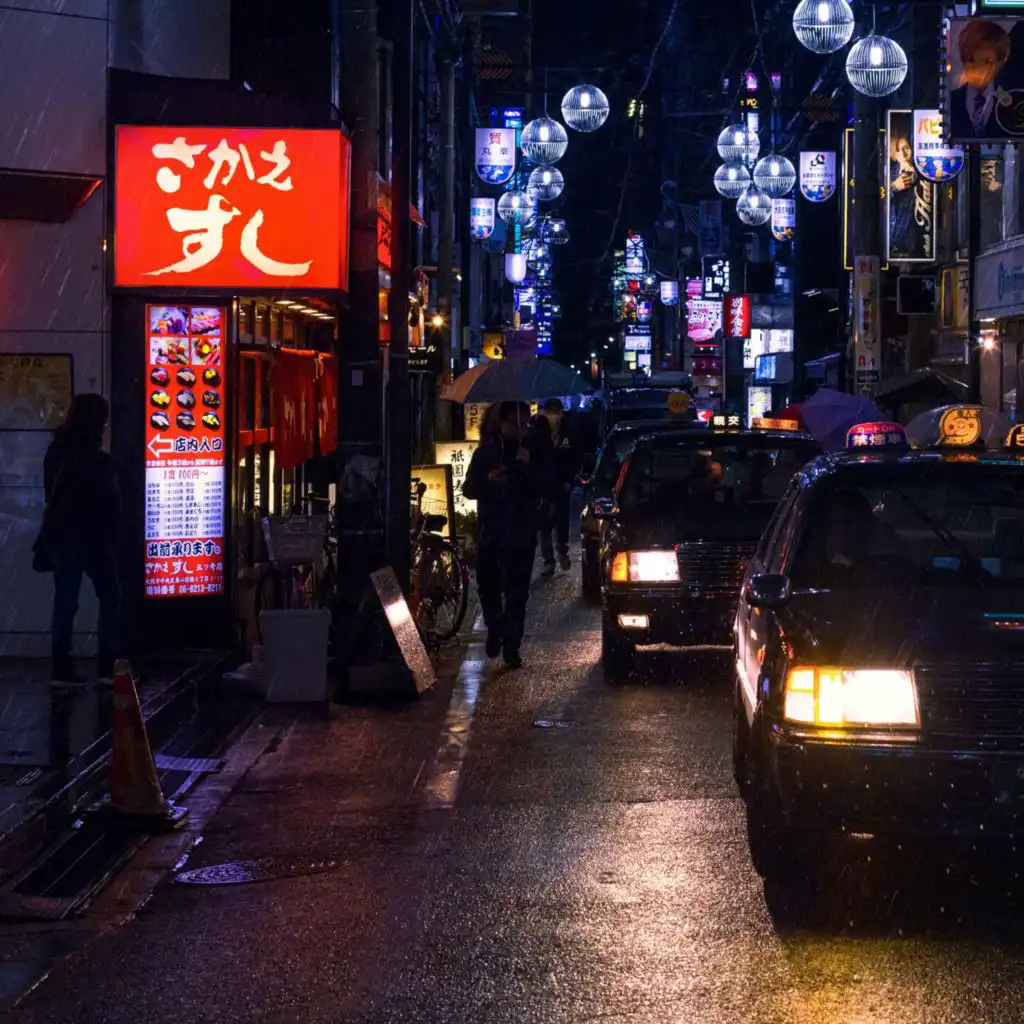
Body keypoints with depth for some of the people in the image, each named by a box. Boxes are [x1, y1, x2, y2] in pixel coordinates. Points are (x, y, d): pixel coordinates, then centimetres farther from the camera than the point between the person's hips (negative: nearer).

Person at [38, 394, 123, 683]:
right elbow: (109, 503, -12)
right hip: (89, 536, -7)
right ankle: (108, 665, 0)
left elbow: (52, 494, 11)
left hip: (59, 534, 7)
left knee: (65, 599, 8)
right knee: (110, 597, 4)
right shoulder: (95, 460, -16)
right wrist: (112, 537, -1)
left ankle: (61, 667, 6)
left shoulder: (56, 451, 5)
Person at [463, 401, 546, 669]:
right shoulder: (486, 451, 4)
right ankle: (495, 630, 28)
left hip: (521, 534, -1)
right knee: (488, 589, 2)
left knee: (517, 596, -4)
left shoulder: (533, 451, 4)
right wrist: (487, 482, -19)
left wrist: (528, 467, -18)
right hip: (489, 533, 1)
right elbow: (468, 489, 1)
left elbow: (544, 489, -3)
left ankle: (512, 647, 1)